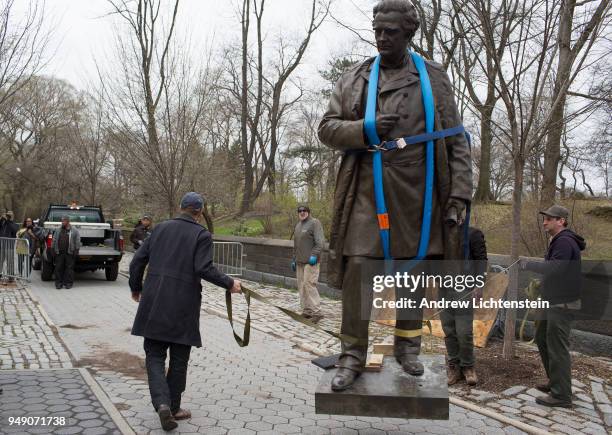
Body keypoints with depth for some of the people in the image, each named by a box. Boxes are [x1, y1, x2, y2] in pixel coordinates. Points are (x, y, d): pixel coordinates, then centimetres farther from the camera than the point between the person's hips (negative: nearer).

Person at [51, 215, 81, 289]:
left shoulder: (74, 231, 3)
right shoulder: (58, 230, 13)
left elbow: (77, 242, 0)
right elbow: (54, 241, 15)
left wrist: (76, 251, -6)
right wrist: (53, 250, 8)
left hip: (69, 253, -3)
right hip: (59, 253, 3)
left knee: (69, 268, 0)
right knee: (58, 268, 2)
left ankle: (68, 283, 8)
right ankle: (59, 283, 11)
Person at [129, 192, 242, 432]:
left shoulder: (161, 228, 9)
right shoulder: (202, 235, -4)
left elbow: (137, 261, 8)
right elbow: (204, 268, -16)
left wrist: (136, 288, 23)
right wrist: (230, 284, -5)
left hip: (153, 303, 3)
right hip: (182, 306, -3)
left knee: (154, 355, 11)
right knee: (178, 359, 12)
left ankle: (162, 403, -7)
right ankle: (174, 408, 23)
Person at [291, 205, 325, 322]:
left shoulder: (314, 223, -5)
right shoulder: (298, 225, 20)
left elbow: (320, 241, -14)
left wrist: (314, 255, -22)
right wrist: (294, 260, 22)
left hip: (310, 261, -8)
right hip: (300, 262, 8)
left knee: (309, 285, -13)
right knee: (301, 286, 6)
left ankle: (316, 312, -10)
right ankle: (306, 311, 12)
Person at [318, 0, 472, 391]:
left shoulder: (434, 79, 7)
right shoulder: (353, 79, 9)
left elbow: (456, 142, 5)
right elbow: (327, 128, 6)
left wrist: (459, 194, -4)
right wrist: (365, 130, -13)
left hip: (415, 193, 1)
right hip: (366, 190, 0)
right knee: (357, 269, -6)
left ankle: (408, 346, 28)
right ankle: (353, 356, 7)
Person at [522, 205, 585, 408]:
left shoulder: (564, 242, -17)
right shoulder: (558, 241, 16)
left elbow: (554, 268, -27)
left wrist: (529, 264, -17)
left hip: (562, 303, -11)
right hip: (554, 301, 11)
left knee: (557, 347, -5)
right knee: (542, 338, 18)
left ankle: (561, 395, 3)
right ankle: (555, 381, 30)